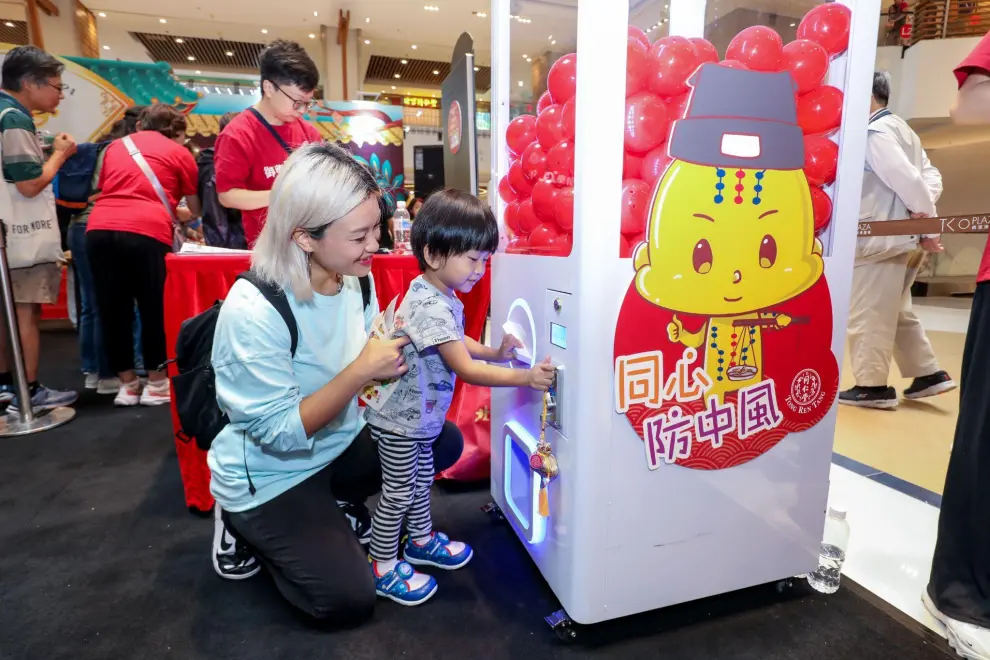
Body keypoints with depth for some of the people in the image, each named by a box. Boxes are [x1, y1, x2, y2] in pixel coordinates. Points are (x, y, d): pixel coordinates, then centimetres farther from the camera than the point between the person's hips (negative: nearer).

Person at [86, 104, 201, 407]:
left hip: (100, 229, 4)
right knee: (155, 308, 8)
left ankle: (127, 384, 21)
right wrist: (178, 217, 45)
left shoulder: (116, 146, 27)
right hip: (146, 232, -4)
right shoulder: (179, 152, 16)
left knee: (112, 309, 12)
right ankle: (156, 382, 17)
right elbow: (196, 209, 22)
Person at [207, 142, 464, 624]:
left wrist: (398, 358, -21)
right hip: (269, 472, -6)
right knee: (348, 600, -10)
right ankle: (248, 526, 14)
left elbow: (366, 365, 0)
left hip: (338, 440, 7)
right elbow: (281, 433, -28)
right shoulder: (253, 312, -32)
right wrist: (362, 371, -33)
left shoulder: (354, 276, -10)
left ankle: (336, 503, 13)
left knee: (445, 442, -3)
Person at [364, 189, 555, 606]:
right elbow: (467, 370, -32)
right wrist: (525, 378, -33)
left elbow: (456, 343, 16)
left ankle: (421, 540, 45)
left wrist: (496, 353, 2)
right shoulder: (431, 308, -31)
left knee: (421, 480, 24)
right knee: (399, 493, 7)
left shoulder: (441, 297, 0)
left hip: (419, 416, 9)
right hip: (400, 420, -9)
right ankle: (383, 568, 26)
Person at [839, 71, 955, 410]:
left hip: (882, 238, -10)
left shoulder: (874, 133, -12)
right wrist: (924, 211, 0)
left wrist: (929, 224, -10)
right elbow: (931, 176, 14)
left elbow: (907, 179, -17)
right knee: (897, 312, 19)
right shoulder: (902, 129, 19)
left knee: (867, 316, -2)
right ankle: (929, 373, 25)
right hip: (903, 237, 10)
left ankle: (873, 385, 4)